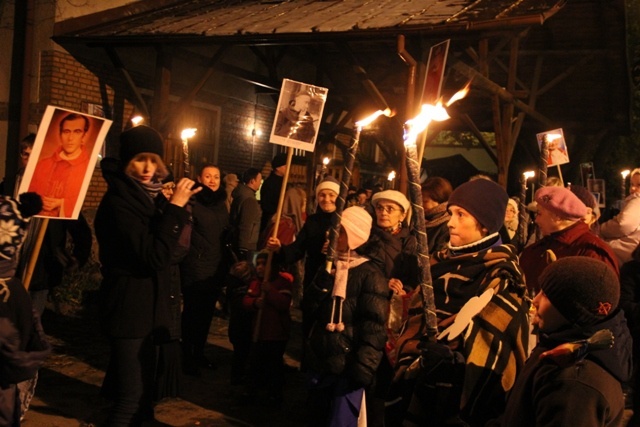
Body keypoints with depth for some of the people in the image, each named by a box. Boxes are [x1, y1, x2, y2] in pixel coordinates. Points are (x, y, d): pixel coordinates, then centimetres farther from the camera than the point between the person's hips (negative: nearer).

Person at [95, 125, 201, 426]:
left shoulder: (144, 194, 10)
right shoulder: (118, 201, -18)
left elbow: (159, 243, 15)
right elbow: (154, 256, -26)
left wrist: (173, 204, 2)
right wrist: (175, 207, -24)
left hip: (144, 305, 10)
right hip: (129, 307, -10)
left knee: (140, 389, 20)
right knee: (133, 395, -8)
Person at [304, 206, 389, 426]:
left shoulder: (370, 275, -8)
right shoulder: (328, 267, 11)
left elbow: (373, 327, -12)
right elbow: (311, 310, 4)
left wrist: (362, 369, -17)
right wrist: (324, 279, -10)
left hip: (347, 368, -6)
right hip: (319, 362, 6)